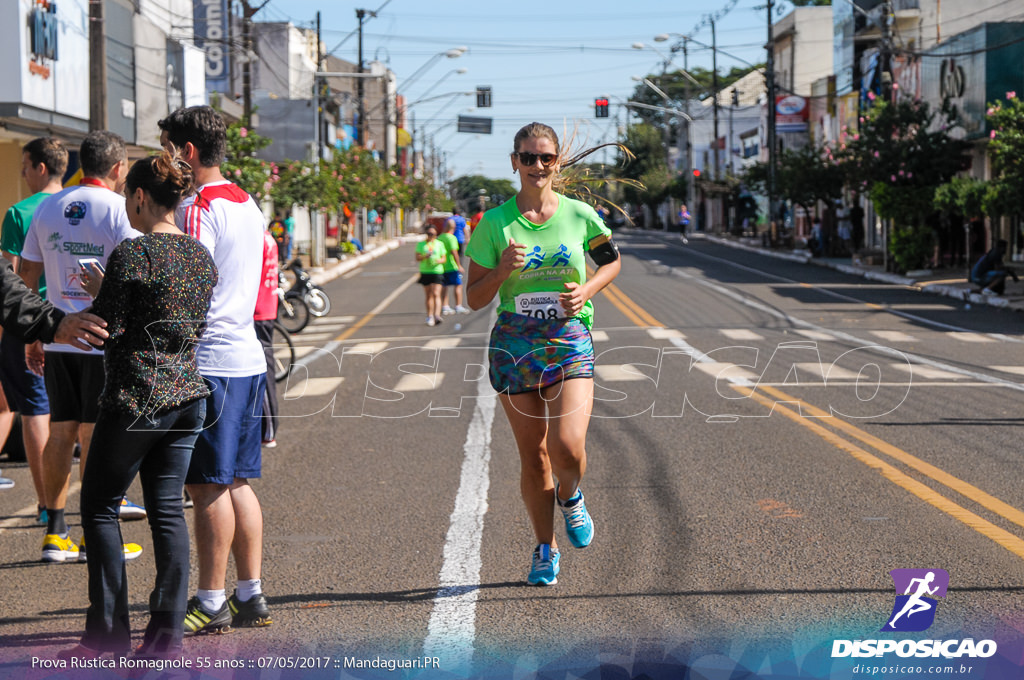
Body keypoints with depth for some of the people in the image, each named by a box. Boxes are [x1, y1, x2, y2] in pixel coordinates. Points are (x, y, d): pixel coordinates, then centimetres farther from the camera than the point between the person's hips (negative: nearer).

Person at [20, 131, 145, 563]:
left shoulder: (47, 208, 9)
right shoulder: (120, 210, -8)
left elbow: (27, 277, 11)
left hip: (57, 339, 5)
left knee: (61, 432, 9)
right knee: (94, 435, 0)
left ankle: (55, 534, 12)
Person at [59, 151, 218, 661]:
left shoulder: (131, 253, -14)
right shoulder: (202, 256, 8)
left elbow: (105, 328, -13)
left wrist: (98, 292, 7)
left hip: (136, 399, -6)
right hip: (187, 395, 7)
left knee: (99, 505, 7)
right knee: (168, 509, 9)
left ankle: (109, 632, 7)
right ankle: (168, 633, 7)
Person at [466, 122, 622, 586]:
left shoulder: (580, 215, 0)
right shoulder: (495, 223, -2)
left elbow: (611, 260, 18)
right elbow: (474, 298, 1)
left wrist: (586, 290, -2)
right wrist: (502, 271, -18)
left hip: (569, 342, -1)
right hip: (514, 346, 1)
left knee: (568, 448, -17)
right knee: (532, 455, 6)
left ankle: (570, 499, 20)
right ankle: (545, 548, 25)